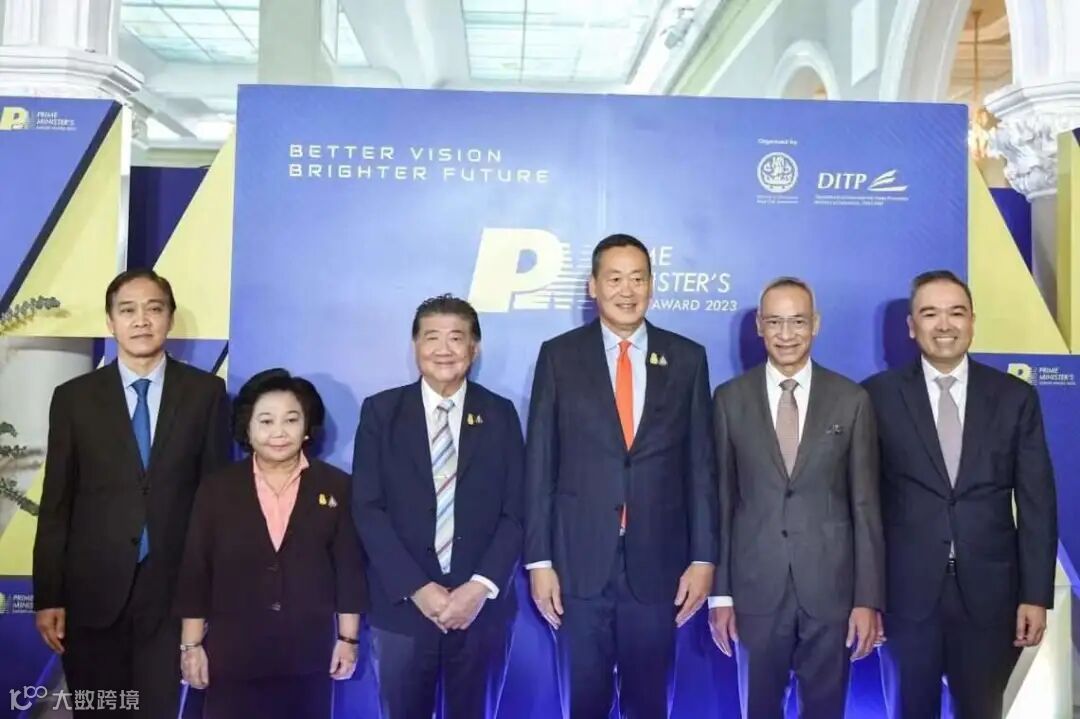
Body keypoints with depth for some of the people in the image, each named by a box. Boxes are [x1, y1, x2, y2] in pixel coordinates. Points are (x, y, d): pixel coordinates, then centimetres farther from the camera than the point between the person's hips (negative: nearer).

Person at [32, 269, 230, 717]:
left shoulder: (205, 392, 0)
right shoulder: (73, 397, 2)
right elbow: (56, 504, 2)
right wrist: (48, 596, 0)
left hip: (172, 587, -1)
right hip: (92, 589, 1)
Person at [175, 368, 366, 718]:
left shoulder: (336, 486, -1)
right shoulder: (217, 488, 0)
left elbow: (349, 569, 1)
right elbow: (195, 572, 1)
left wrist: (348, 638, 1)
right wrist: (191, 644, 0)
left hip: (309, 655, 1)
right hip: (232, 655, 0)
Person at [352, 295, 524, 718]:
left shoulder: (500, 415, 4)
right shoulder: (380, 412, 2)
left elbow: (515, 513, 0)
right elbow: (367, 509, -4)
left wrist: (481, 587, -12)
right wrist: (416, 588, -12)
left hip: (483, 605, 1)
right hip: (403, 606, 0)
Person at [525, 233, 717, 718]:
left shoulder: (686, 358, 3)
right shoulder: (559, 355, 0)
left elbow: (700, 465, 3)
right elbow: (540, 464, -1)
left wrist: (703, 557, 0)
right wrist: (538, 559, -4)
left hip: (657, 561, 1)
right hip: (580, 560, 0)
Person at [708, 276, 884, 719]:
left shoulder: (851, 400, 0)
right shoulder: (729, 398, 0)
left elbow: (865, 504, 0)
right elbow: (720, 500, 1)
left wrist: (869, 598, -3)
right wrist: (719, 593, -1)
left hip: (830, 587, 0)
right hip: (755, 587, 0)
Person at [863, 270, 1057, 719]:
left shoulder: (1016, 397, 3)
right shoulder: (878, 395, -2)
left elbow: (1037, 503, 2)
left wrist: (1036, 595, -2)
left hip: (989, 592, 1)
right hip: (906, 591, -1)